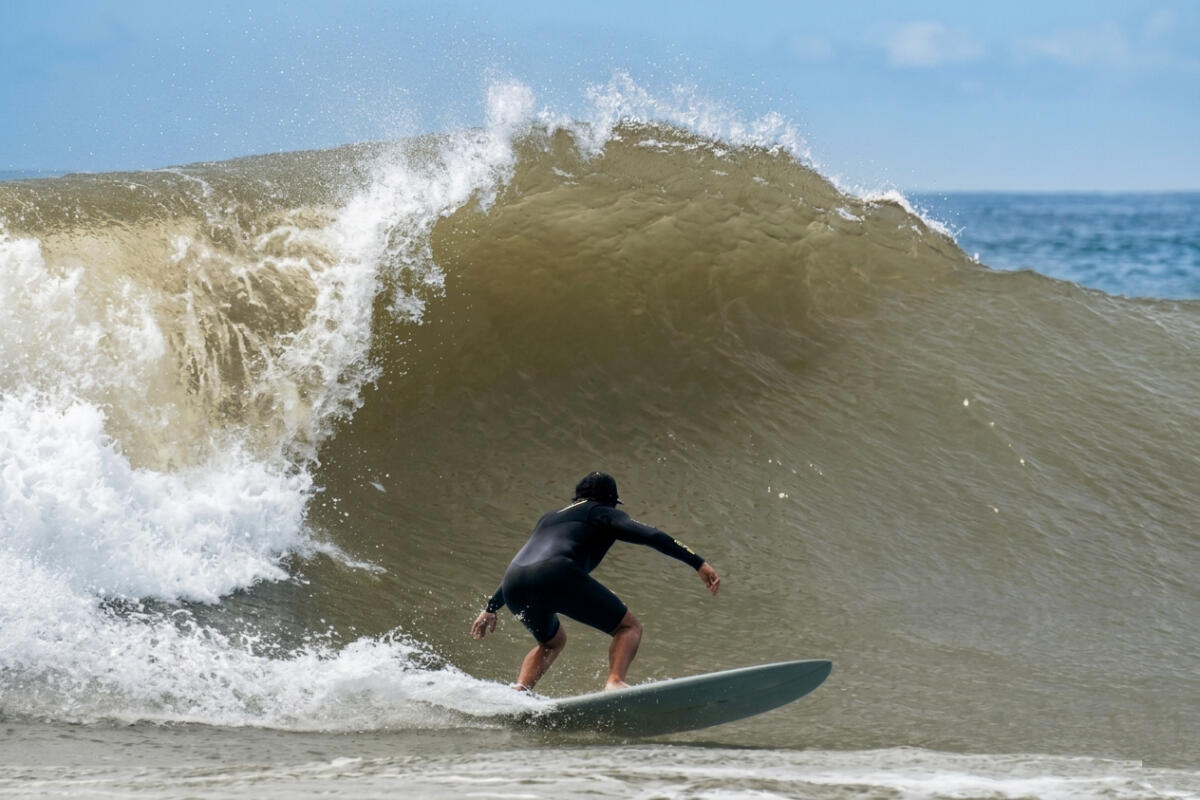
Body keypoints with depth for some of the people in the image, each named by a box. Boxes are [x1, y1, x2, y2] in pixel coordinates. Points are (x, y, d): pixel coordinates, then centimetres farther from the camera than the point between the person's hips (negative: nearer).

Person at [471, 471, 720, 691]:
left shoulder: (550, 518, 38)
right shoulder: (604, 514, 20)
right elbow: (651, 536, 5)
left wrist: (491, 609, 49)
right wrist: (698, 564, 1)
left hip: (513, 588, 7)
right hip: (557, 576, -7)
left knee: (553, 641, 33)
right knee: (629, 627, 6)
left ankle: (518, 692, 10)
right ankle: (615, 681, -21)